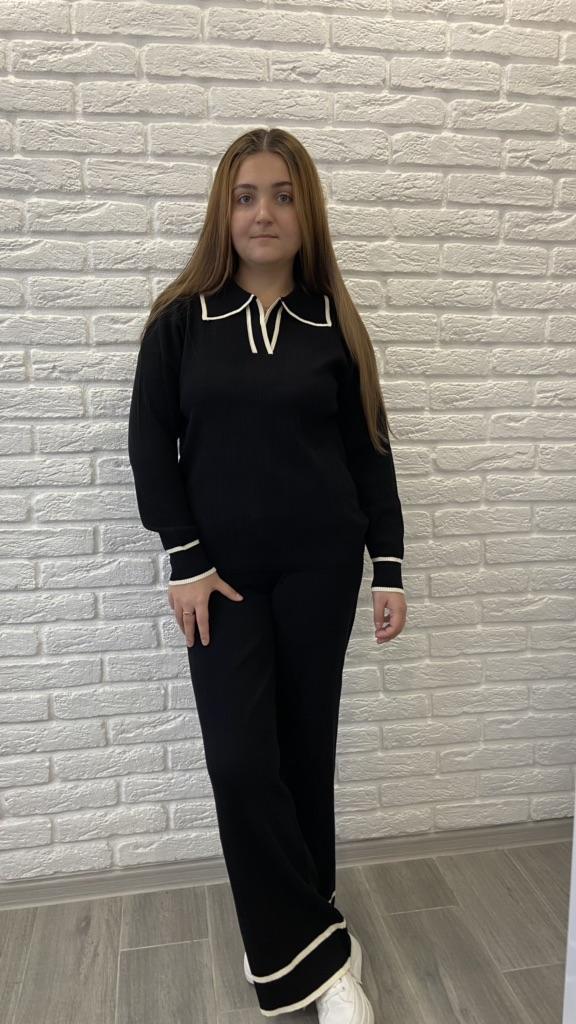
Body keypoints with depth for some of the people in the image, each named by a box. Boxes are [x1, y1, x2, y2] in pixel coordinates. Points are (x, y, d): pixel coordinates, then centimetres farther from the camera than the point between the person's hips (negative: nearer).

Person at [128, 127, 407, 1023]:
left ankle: (292, 940, 29)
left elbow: (369, 451, 5)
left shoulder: (334, 323, 4)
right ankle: (317, 951, 14)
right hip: (224, 573, 0)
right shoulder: (181, 318, 1)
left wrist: (389, 566, 1)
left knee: (305, 749, 9)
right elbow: (151, 444, 0)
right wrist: (186, 561, -8)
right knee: (241, 761, -5)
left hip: (321, 566, 1)